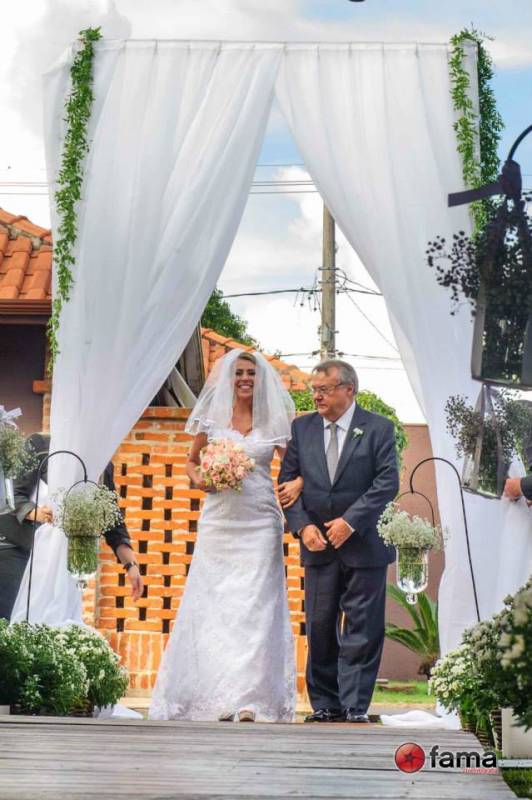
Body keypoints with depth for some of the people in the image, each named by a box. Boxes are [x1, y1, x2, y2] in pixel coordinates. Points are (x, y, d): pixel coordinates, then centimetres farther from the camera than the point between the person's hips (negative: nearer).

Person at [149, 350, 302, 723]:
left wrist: (297, 484, -15)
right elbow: (191, 461, 17)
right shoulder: (213, 417, 7)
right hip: (219, 521, 1)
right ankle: (216, 695, 9)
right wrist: (198, 479, -4)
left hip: (259, 523, -1)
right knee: (213, 605, 1)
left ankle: (250, 699, -8)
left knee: (254, 605, -7)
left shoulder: (274, 422, 5)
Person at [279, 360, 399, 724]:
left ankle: (355, 708, 2)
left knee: (362, 632, -2)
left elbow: (387, 482, -9)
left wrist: (350, 521, -15)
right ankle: (325, 705, 14)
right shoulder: (302, 428, 8)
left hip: (364, 545, -3)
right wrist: (303, 526, -7)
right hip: (318, 545, 3)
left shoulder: (378, 428, -3)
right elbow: (288, 482, 7)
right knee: (320, 629, 6)